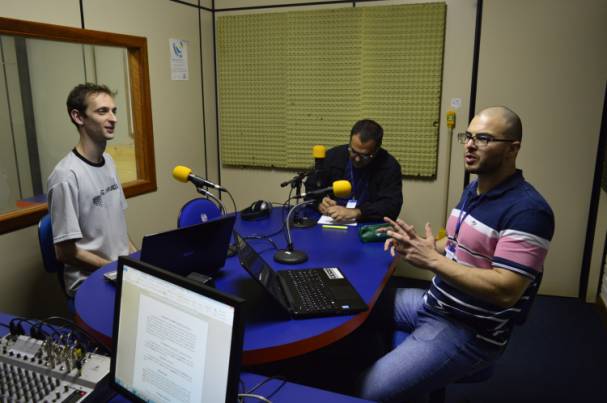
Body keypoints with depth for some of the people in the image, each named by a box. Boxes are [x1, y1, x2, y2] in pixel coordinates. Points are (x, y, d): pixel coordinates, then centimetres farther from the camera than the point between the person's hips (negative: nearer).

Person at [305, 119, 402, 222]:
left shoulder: (390, 166, -9)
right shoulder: (333, 155, -1)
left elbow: (392, 206, -18)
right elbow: (311, 188, 8)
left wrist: (355, 212, -29)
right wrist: (319, 203, -12)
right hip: (331, 222, 3)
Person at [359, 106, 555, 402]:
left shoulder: (527, 211, -22)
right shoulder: (472, 189, 7)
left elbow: (505, 291, -28)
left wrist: (431, 260, -27)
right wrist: (418, 246, -3)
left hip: (470, 331, -9)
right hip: (433, 302, 9)